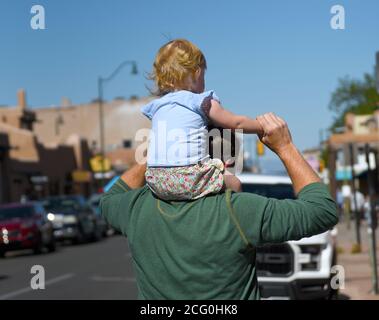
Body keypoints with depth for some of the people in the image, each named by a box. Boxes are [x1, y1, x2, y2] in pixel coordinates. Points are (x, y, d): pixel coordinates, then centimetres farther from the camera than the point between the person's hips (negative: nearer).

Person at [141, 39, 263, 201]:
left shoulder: (156, 107, 17)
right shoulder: (202, 102, 4)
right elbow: (237, 123, 13)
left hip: (156, 181, 5)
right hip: (189, 179, -5)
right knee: (234, 184, 14)